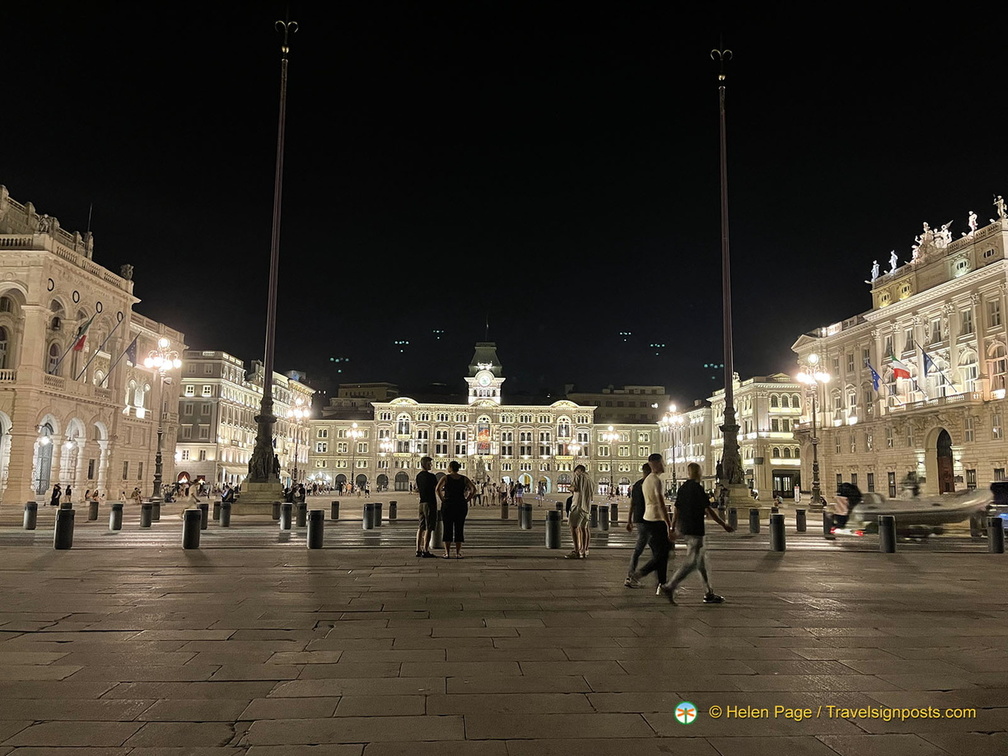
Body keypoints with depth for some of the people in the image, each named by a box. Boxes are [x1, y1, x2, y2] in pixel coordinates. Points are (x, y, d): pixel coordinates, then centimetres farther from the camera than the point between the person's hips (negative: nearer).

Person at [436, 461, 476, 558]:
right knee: (459, 529, 6)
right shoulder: (464, 479, 4)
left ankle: (447, 553, 2)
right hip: (461, 506, 2)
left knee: (447, 529, 4)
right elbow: (473, 489, -5)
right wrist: (466, 500, -1)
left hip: (448, 505, -2)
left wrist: (443, 500, -6)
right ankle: (458, 553, 5)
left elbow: (437, 489, -17)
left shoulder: (445, 478, -3)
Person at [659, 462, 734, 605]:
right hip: (694, 530, -9)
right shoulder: (697, 488, -13)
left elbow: (677, 510, 12)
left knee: (701, 557, 14)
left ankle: (709, 593, 18)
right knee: (691, 562, -5)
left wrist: (672, 528, 17)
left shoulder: (682, 488, 10)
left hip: (683, 529, 9)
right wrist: (724, 525, -6)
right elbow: (708, 510, -14)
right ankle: (669, 587, -10)